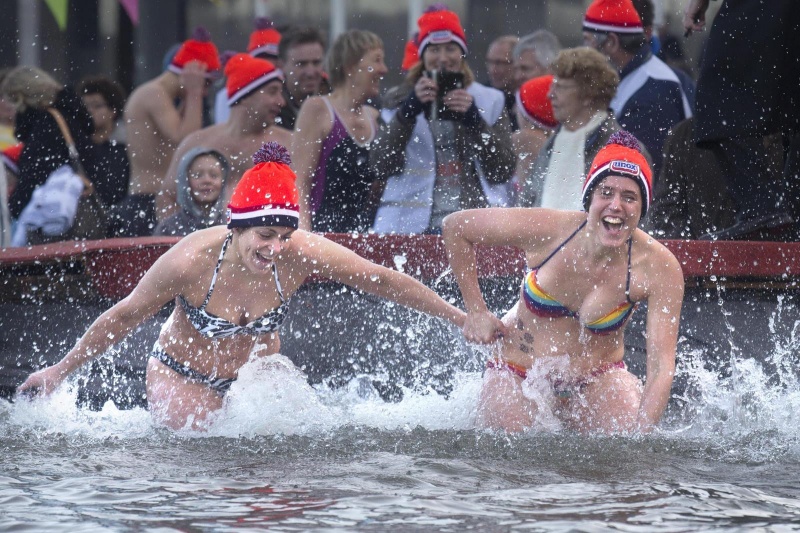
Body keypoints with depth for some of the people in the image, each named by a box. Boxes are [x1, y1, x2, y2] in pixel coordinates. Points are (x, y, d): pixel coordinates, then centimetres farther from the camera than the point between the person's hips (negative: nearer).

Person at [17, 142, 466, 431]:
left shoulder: (303, 254, -25)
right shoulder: (192, 260, -29)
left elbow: (386, 281, -12)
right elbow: (124, 317, -14)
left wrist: (461, 318, -6)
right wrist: (62, 370, -4)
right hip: (184, 377, -3)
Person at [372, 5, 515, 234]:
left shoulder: (489, 101, 12)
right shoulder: (400, 102, 12)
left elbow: (504, 171, 3)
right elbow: (382, 167, -2)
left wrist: (474, 119, -8)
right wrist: (408, 111, -12)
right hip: (412, 226, 0)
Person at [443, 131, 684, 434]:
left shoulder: (659, 269, -21)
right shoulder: (545, 230, -22)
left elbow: (661, 369, -24)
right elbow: (455, 227, -6)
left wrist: (641, 434, -38)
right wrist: (476, 311, -5)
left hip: (596, 381, 0)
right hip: (517, 375, 0)